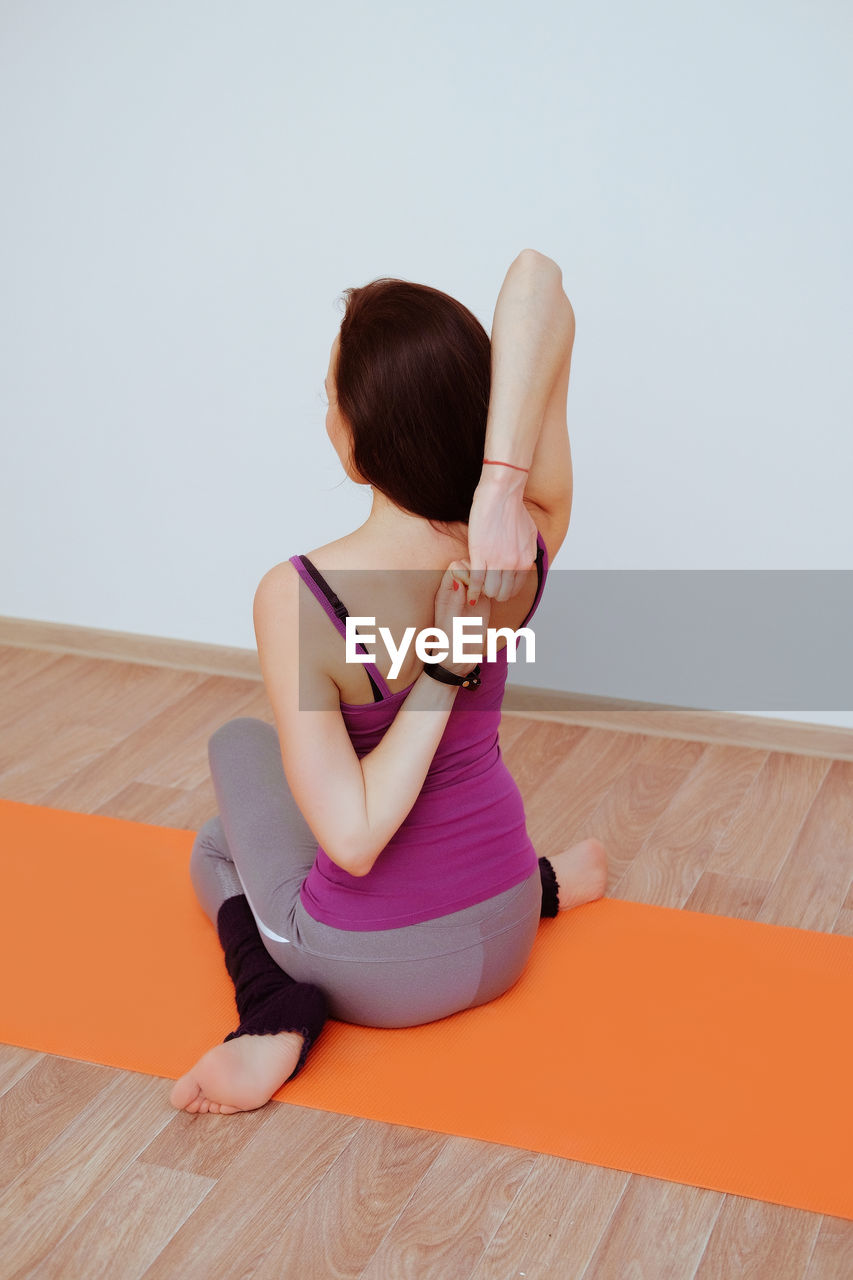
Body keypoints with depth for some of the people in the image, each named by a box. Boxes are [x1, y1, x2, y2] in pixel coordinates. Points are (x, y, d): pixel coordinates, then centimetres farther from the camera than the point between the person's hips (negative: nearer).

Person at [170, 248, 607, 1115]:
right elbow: (538, 279, -22)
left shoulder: (295, 597, -30)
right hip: (503, 946, 5)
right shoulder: (526, 543, -18)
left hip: (371, 972, -5)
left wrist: (440, 675, -26)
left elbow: (352, 838, -29)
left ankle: (275, 1014, 3)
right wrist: (501, 483, -32)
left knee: (240, 744, 27)